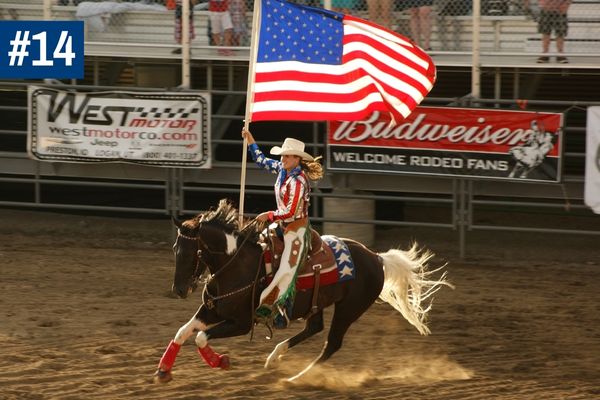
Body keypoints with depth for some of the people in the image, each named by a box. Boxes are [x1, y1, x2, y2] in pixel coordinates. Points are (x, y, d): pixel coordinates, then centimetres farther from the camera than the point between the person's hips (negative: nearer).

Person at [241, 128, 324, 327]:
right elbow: (262, 161, 19)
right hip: (283, 225, 10)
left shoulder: (298, 181, -23)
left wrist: (269, 216, -12)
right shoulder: (283, 169, 2)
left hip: (297, 227, -10)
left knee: (287, 268, -13)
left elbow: (290, 212, -23)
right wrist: (250, 141, 13)